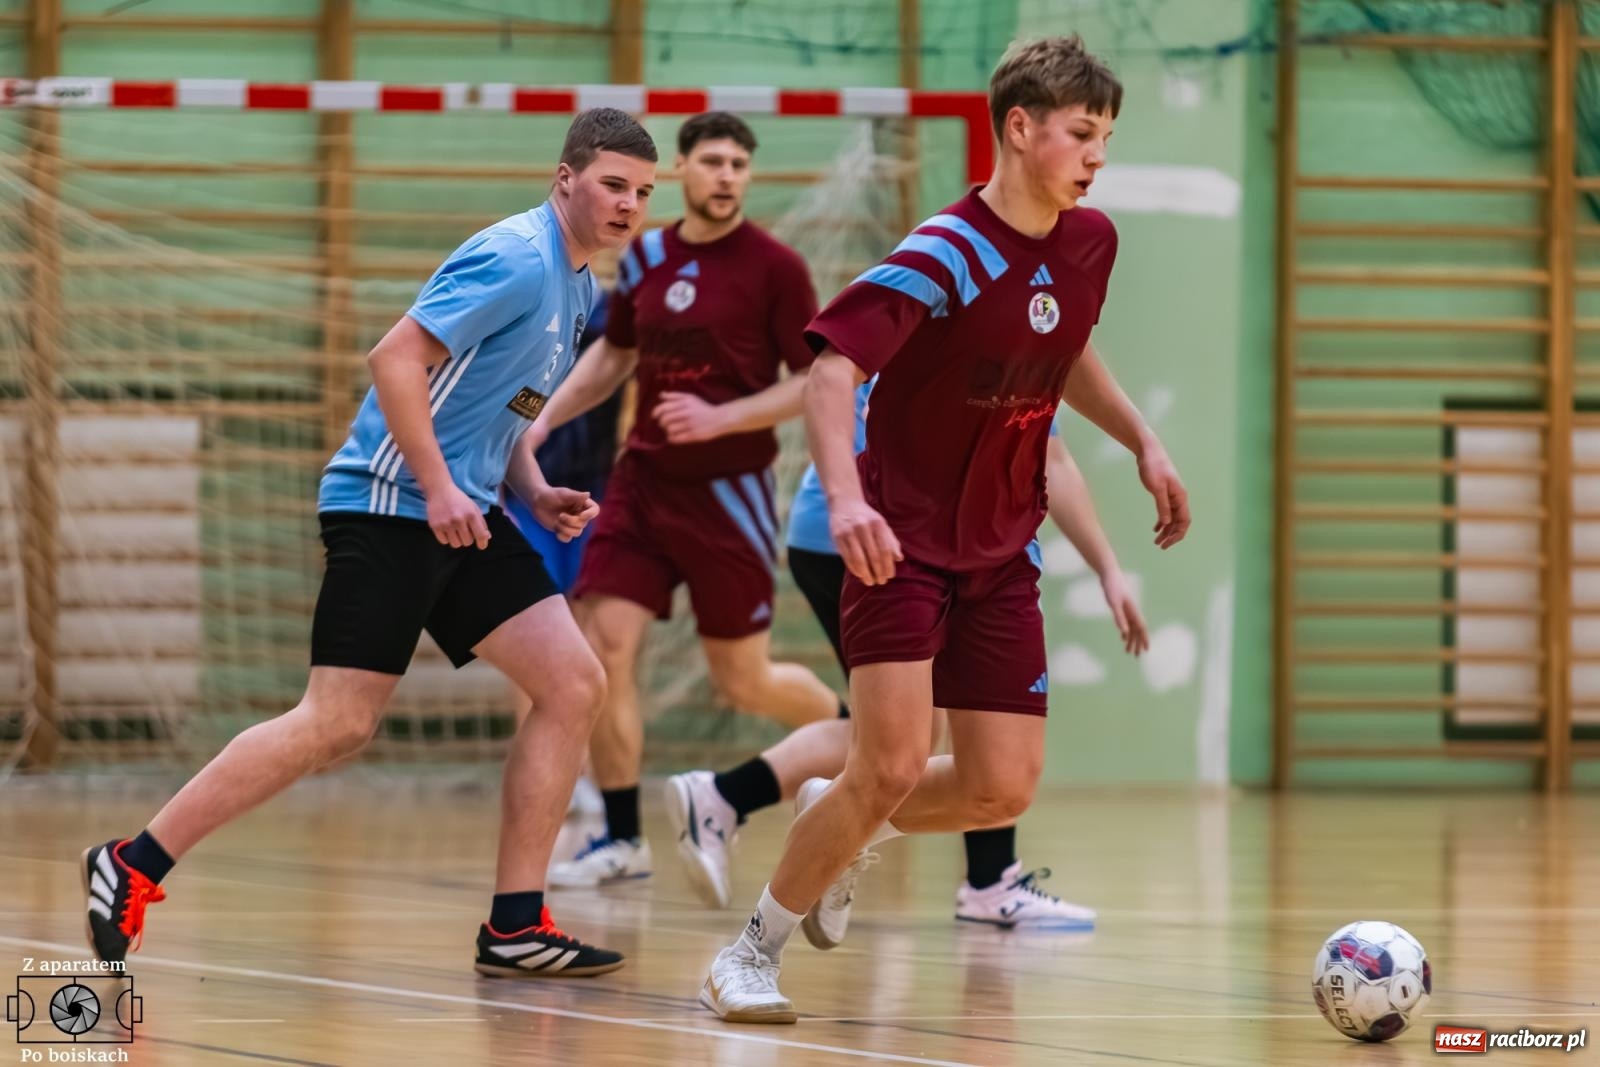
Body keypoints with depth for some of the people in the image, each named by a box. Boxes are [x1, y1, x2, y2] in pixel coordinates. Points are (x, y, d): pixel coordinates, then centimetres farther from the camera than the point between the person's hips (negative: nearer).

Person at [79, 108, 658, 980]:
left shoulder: (576, 284, 15)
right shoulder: (516, 259, -15)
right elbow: (396, 358, -20)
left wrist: (534, 492, 13)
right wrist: (438, 488, -22)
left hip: (462, 515, 10)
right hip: (388, 506, -10)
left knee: (574, 684, -1)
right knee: (338, 722, -13)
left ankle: (514, 926, 2)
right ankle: (134, 865, -3)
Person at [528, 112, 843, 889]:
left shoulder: (774, 267, -9)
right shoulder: (645, 258, 6)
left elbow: (814, 382, -9)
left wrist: (721, 418, -21)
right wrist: (545, 417, 10)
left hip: (729, 492, -4)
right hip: (643, 480, 4)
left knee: (744, 682, 5)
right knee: (602, 646, -10)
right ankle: (622, 839, -1)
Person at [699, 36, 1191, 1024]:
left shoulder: (1090, 241, 2)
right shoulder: (943, 255, -20)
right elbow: (832, 366, -29)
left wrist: (1143, 441, 15)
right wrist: (845, 497, -43)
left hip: (1000, 553, 7)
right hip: (902, 540, -6)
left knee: (1001, 791, -1)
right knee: (896, 764, -18)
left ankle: (839, 819, 28)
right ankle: (752, 955, 0)